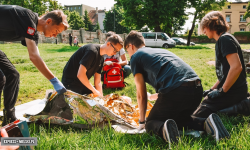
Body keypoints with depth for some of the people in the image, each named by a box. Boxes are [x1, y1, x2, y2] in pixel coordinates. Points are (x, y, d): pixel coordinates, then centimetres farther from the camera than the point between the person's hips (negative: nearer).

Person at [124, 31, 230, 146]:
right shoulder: (160, 50, 33)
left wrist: (142, 121, 24)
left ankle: (163, 129, -19)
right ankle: (206, 125, 3)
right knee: (179, 119, 31)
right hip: (197, 90, 7)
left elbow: (141, 94, 12)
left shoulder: (135, 57, 13)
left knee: (150, 124, 15)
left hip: (175, 92, -7)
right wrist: (154, 96, 59)